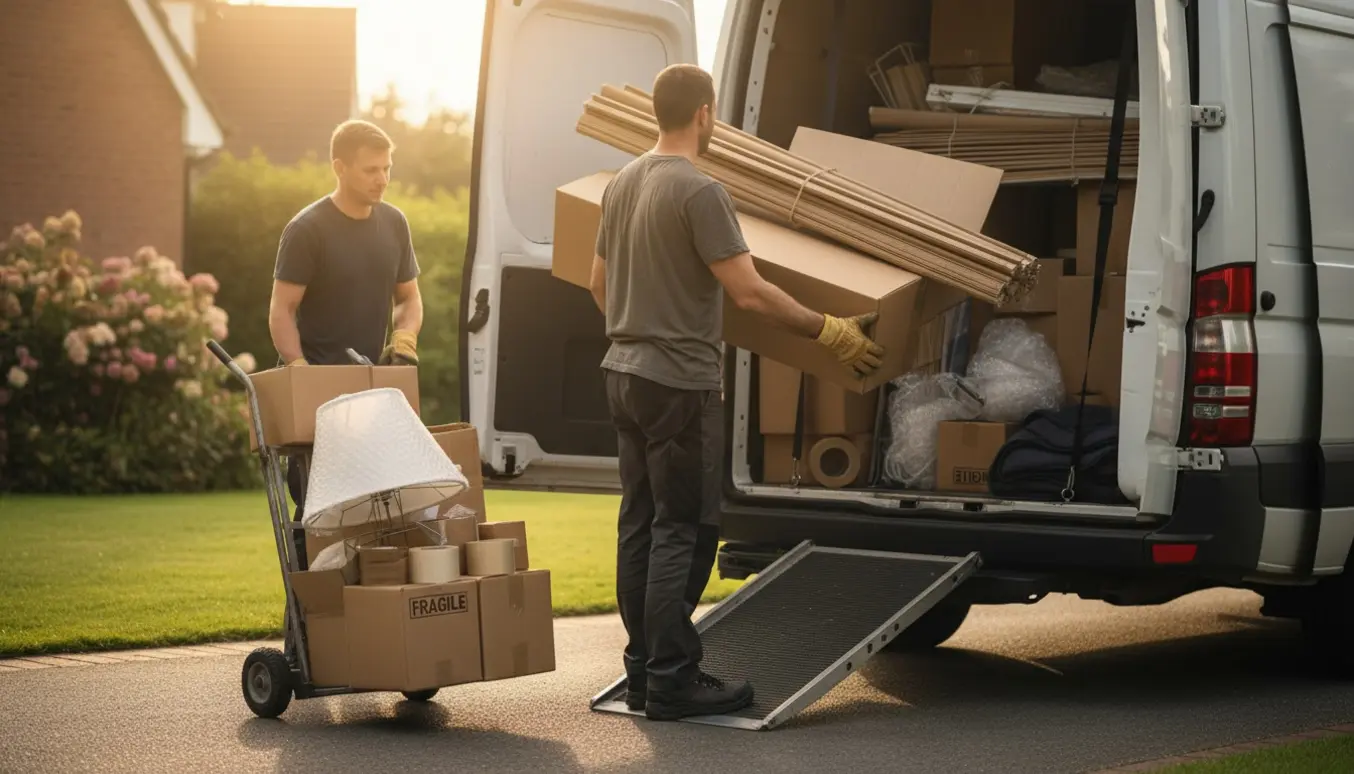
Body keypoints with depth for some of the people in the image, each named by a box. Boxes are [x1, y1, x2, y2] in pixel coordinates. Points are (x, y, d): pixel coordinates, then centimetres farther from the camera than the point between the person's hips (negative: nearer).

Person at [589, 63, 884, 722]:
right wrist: (830, 332, -12)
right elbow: (750, 293, -20)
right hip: (679, 383, -9)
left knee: (640, 523, 12)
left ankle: (643, 669, 19)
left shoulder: (622, 184, 11)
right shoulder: (699, 192, -17)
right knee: (683, 531, -4)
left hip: (624, 373, 9)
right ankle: (672, 681, -2)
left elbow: (599, 282, 20)